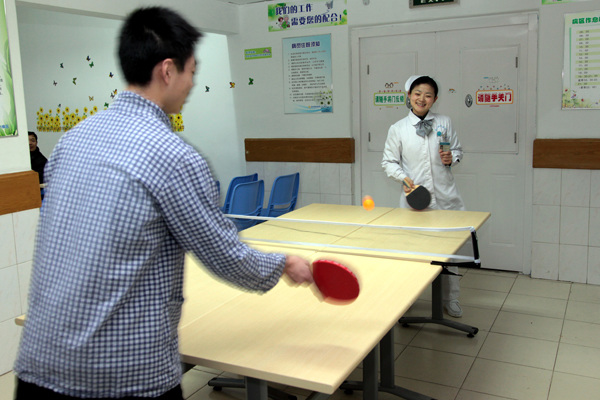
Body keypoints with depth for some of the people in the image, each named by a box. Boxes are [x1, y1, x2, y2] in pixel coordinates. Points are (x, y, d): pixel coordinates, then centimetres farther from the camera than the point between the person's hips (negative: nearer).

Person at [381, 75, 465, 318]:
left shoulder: (444, 123, 6)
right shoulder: (397, 129, 0)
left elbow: (458, 150, 15)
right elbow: (389, 162, 4)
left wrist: (452, 158, -7)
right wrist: (404, 178, -13)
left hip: (444, 196, 2)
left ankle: (450, 299, 27)